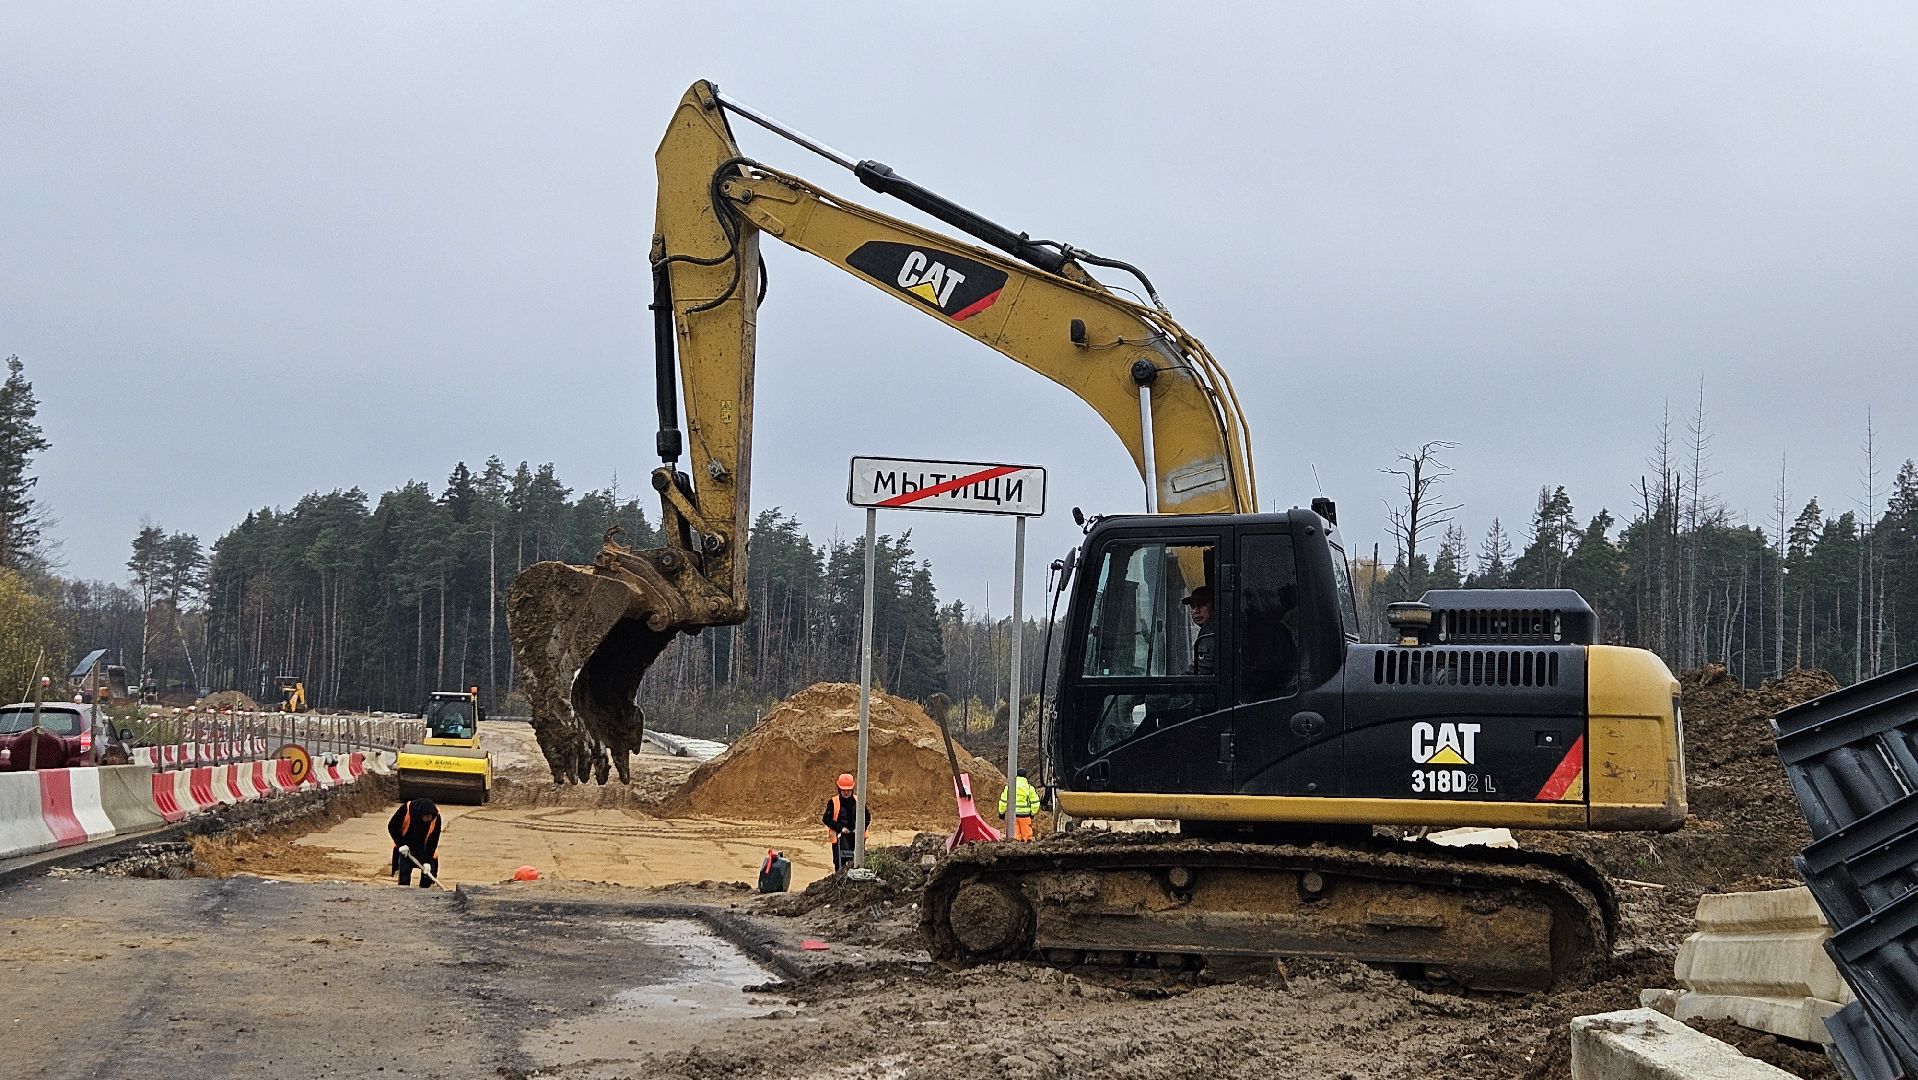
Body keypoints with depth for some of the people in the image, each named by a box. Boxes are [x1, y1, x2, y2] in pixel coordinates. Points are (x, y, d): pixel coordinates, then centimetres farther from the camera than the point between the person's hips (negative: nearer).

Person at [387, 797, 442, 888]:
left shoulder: (436, 816, -24)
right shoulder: (406, 809, -27)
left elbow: (433, 840, -17)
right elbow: (392, 827, -13)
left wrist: (427, 861, -21)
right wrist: (401, 844, -18)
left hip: (425, 848, 1)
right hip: (405, 846, -1)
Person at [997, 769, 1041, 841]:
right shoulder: (1030, 788, 1)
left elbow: (1003, 801, 4)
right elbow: (1035, 802, 3)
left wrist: (1001, 812, 14)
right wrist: (1032, 813, 15)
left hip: (1012, 814, 1)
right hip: (1024, 813, -1)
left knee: (1015, 834, 4)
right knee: (1027, 834, 5)